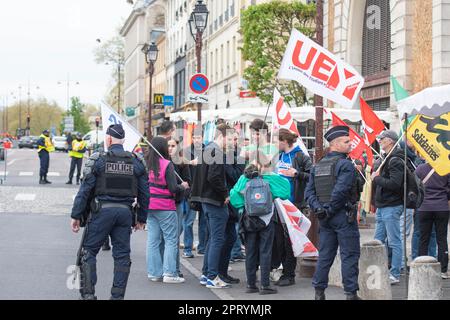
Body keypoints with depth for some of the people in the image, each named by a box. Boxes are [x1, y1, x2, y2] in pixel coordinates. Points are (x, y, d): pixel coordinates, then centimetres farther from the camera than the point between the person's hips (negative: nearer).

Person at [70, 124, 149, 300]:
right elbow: (144, 193, 8)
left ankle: (88, 293, 3)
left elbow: (85, 190, -5)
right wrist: (142, 218, 17)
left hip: (102, 211, -3)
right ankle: (118, 295, 11)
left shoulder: (98, 160, -4)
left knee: (89, 251, 8)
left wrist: (76, 215, 0)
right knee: (122, 255, 9)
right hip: (125, 212, 3)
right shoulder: (137, 163, 6)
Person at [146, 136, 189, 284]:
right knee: (171, 240, 2)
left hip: (150, 207, 6)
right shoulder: (167, 164, -13)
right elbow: (173, 188, -15)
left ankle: (154, 273, 13)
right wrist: (183, 186, 3)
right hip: (166, 207, -6)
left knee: (153, 240, 10)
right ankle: (169, 273, -1)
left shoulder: (147, 164, 3)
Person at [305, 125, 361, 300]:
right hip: (344, 216, -7)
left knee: (325, 254, 12)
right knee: (349, 255, -1)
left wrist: (318, 208, -4)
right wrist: (330, 209, -13)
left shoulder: (317, 166, 12)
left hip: (325, 219, 7)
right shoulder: (345, 165, -11)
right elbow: (341, 190, -22)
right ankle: (351, 292, 1)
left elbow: (309, 191, 5)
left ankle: (319, 292, 14)